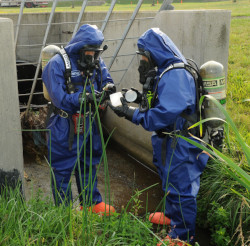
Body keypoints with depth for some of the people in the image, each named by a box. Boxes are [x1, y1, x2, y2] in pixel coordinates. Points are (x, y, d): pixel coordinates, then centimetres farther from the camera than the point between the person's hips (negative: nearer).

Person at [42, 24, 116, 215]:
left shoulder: (97, 62, 1)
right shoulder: (58, 64, -18)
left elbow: (105, 81, 6)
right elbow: (59, 98, -23)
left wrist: (108, 87, -19)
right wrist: (84, 98, -35)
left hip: (88, 123, 7)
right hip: (65, 126, -6)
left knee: (89, 164, 21)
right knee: (62, 168, 5)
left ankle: (91, 202, 39)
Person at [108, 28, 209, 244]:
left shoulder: (176, 76, -26)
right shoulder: (166, 72, 7)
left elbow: (165, 114, -32)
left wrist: (133, 114, -25)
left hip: (179, 145, -10)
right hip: (167, 141, 10)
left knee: (180, 188, 4)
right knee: (170, 182, 26)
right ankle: (172, 215, 48)